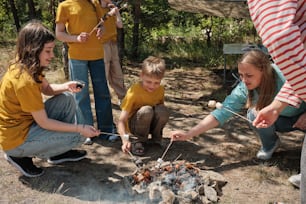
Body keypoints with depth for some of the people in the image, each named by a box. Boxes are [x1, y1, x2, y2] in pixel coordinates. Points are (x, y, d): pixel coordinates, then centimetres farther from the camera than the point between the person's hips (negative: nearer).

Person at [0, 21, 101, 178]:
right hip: (17, 139, -9)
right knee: (78, 136, -9)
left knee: (67, 99, 5)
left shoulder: (25, 66, -2)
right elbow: (44, 122, -22)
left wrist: (66, 86, -9)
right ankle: (22, 156, 2)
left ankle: (59, 152, 15)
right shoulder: (25, 80, -29)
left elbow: (47, 88, 12)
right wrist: (80, 128, -18)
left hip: (25, 122, 9)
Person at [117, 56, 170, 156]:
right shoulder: (134, 91, -24)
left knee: (163, 110, -29)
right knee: (146, 110, -36)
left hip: (151, 123, 4)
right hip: (134, 124, -3)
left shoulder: (160, 89, -9)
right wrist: (125, 140, -42)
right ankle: (140, 140, -12)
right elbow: (121, 120, -27)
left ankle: (156, 137, -3)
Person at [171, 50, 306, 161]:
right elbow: (223, 112, -26)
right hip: (280, 119, 3)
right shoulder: (244, 88, -23)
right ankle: (269, 144, 2)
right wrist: (189, 134, -33)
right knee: (255, 114, -25)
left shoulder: (285, 78, -35)